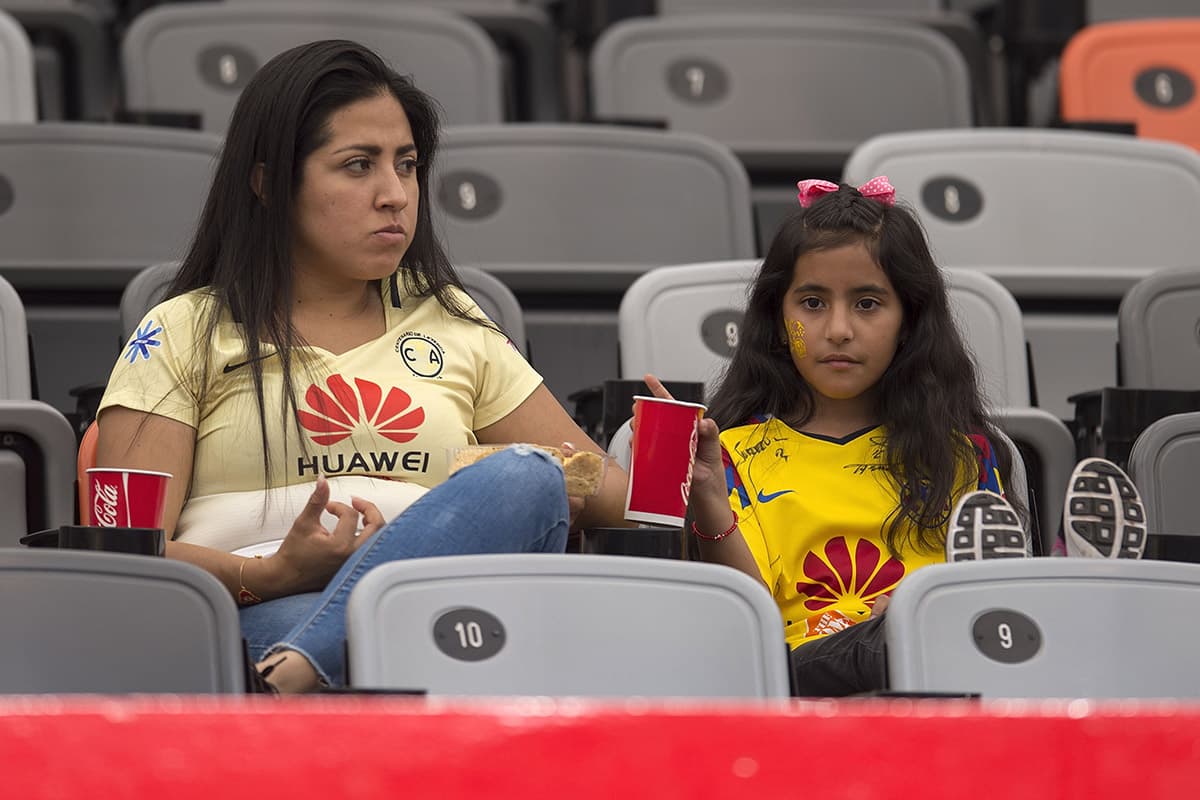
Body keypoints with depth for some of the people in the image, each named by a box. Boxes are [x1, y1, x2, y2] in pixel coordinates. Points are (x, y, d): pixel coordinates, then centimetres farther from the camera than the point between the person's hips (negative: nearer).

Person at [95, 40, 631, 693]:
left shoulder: (456, 329, 29)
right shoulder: (184, 333, 16)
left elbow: (600, 490, 26)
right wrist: (273, 575, -17)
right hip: (255, 617, -5)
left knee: (526, 476, -31)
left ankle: (290, 680, -45)